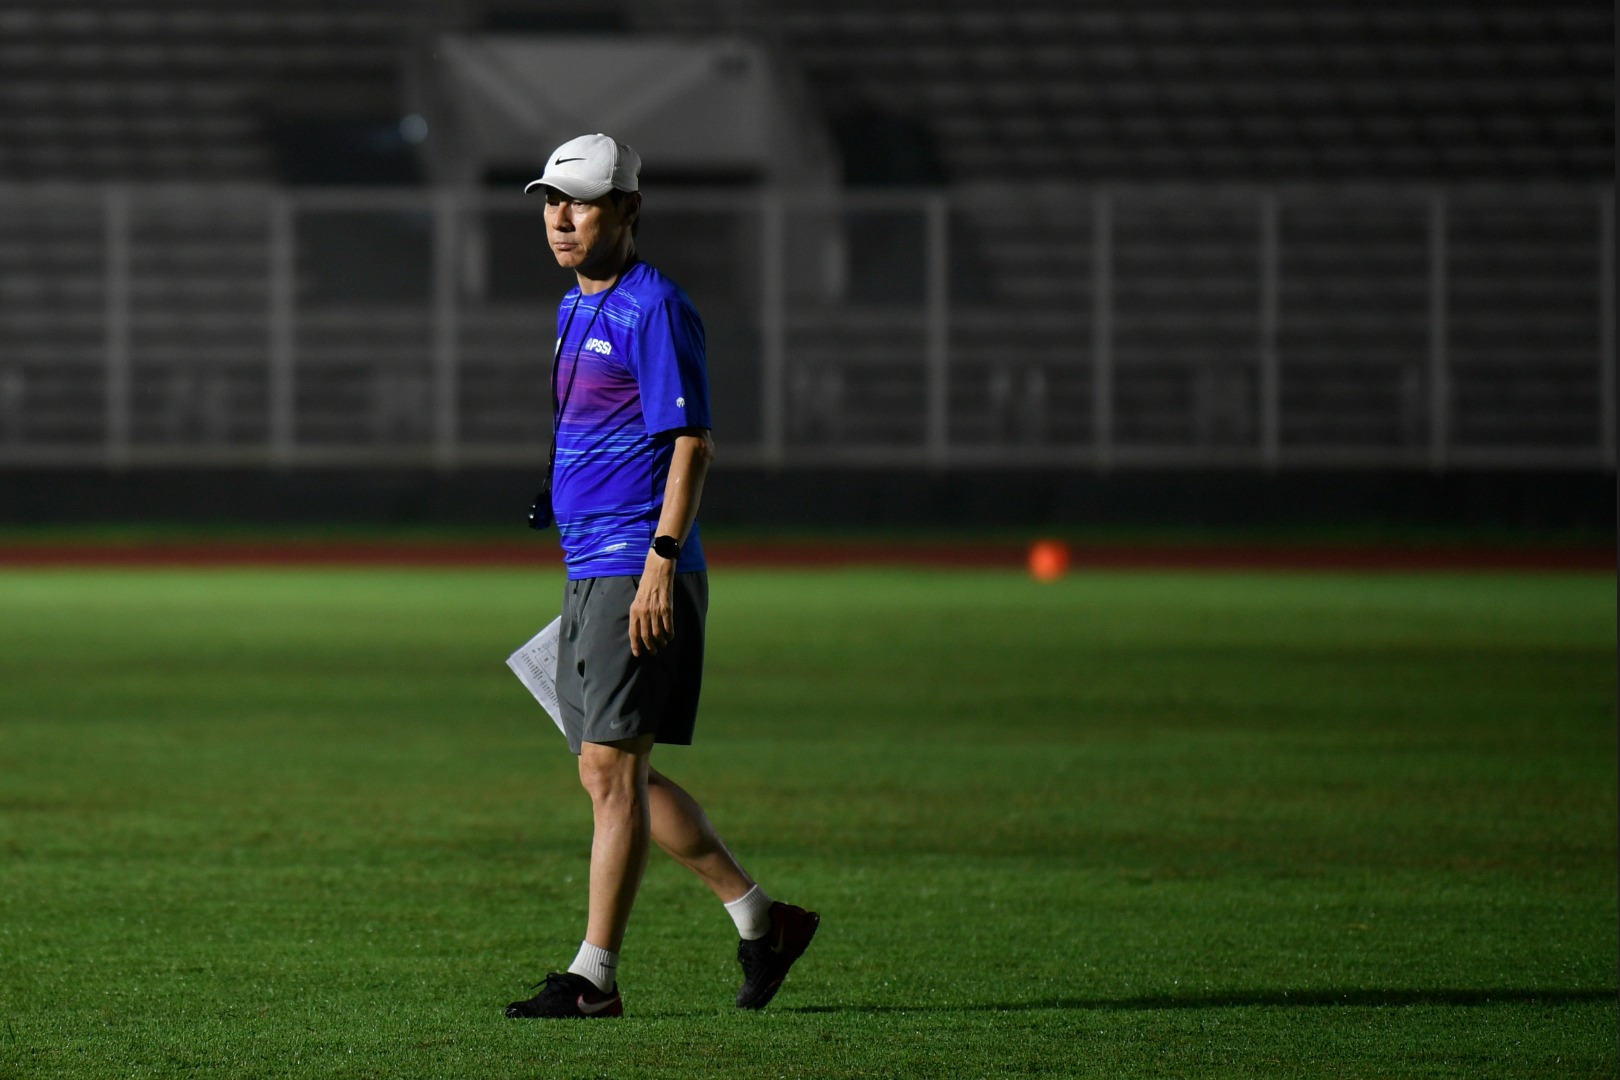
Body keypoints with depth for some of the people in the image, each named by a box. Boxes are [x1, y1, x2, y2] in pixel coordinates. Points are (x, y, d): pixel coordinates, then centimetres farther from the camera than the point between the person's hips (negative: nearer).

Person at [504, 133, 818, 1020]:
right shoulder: (575, 308, 17)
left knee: (611, 767, -9)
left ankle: (595, 975, -6)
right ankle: (758, 919, 19)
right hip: (588, 573, 10)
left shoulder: (652, 308, -11)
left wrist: (661, 559, -24)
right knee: (609, 774, 11)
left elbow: (690, 442, -17)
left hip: (641, 574, -10)